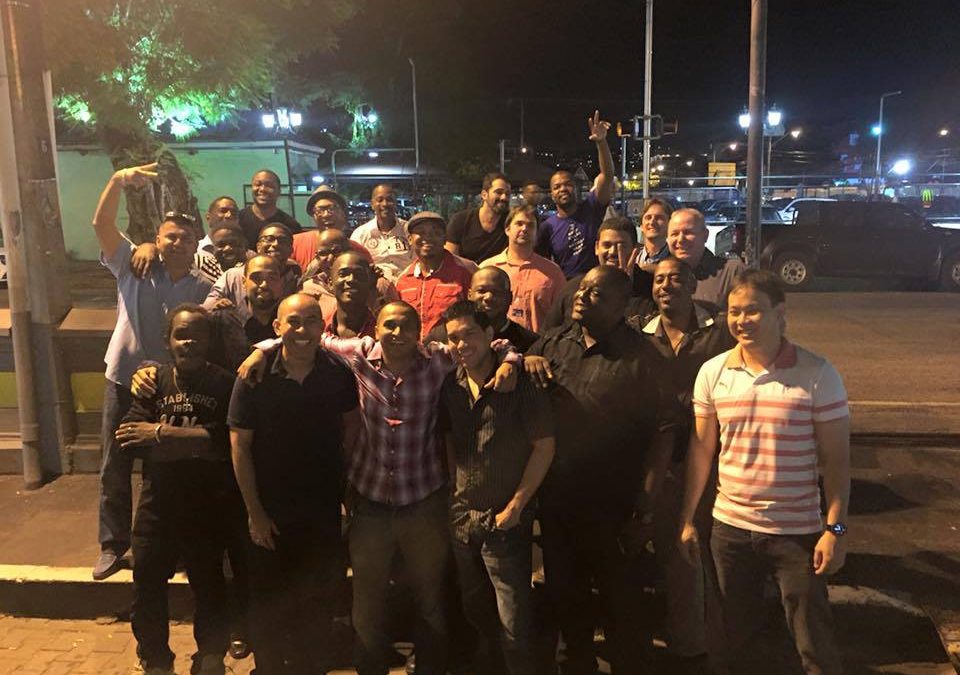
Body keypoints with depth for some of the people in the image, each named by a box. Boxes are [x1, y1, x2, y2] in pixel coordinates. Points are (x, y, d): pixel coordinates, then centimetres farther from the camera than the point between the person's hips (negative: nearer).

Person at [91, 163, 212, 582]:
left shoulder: (204, 288, 0)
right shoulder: (133, 267, -3)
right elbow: (101, 225, -14)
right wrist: (119, 180, -27)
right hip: (124, 379, 0)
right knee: (115, 467, 10)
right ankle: (113, 544, 28)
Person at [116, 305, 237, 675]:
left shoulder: (224, 384, -7)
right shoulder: (153, 381, 2)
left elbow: (230, 440, -22)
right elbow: (129, 438, -9)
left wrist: (162, 433, -17)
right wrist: (198, 444, -19)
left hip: (208, 507, -3)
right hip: (158, 504, 3)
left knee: (209, 585, 12)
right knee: (147, 585, 14)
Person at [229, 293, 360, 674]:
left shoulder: (338, 374, -7)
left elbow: (350, 429, 4)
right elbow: (239, 446, -9)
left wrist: (351, 492, -1)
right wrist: (254, 512, -9)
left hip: (324, 509, 2)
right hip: (271, 513, -1)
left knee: (320, 599, 16)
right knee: (269, 602, 14)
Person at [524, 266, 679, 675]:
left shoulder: (639, 357, -12)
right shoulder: (554, 342, 3)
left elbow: (663, 432, -14)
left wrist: (645, 510, -16)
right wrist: (524, 358, -6)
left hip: (614, 507, -5)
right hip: (556, 500, 5)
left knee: (623, 602, 11)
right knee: (564, 594, 22)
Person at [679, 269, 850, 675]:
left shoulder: (817, 374, -10)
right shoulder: (712, 372, -1)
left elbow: (835, 458, -7)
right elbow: (701, 448, 4)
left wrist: (835, 528, -12)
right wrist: (687, 518, 4)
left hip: (797, 532, -3)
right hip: (729, 528, 3)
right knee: (739, 640, 18)